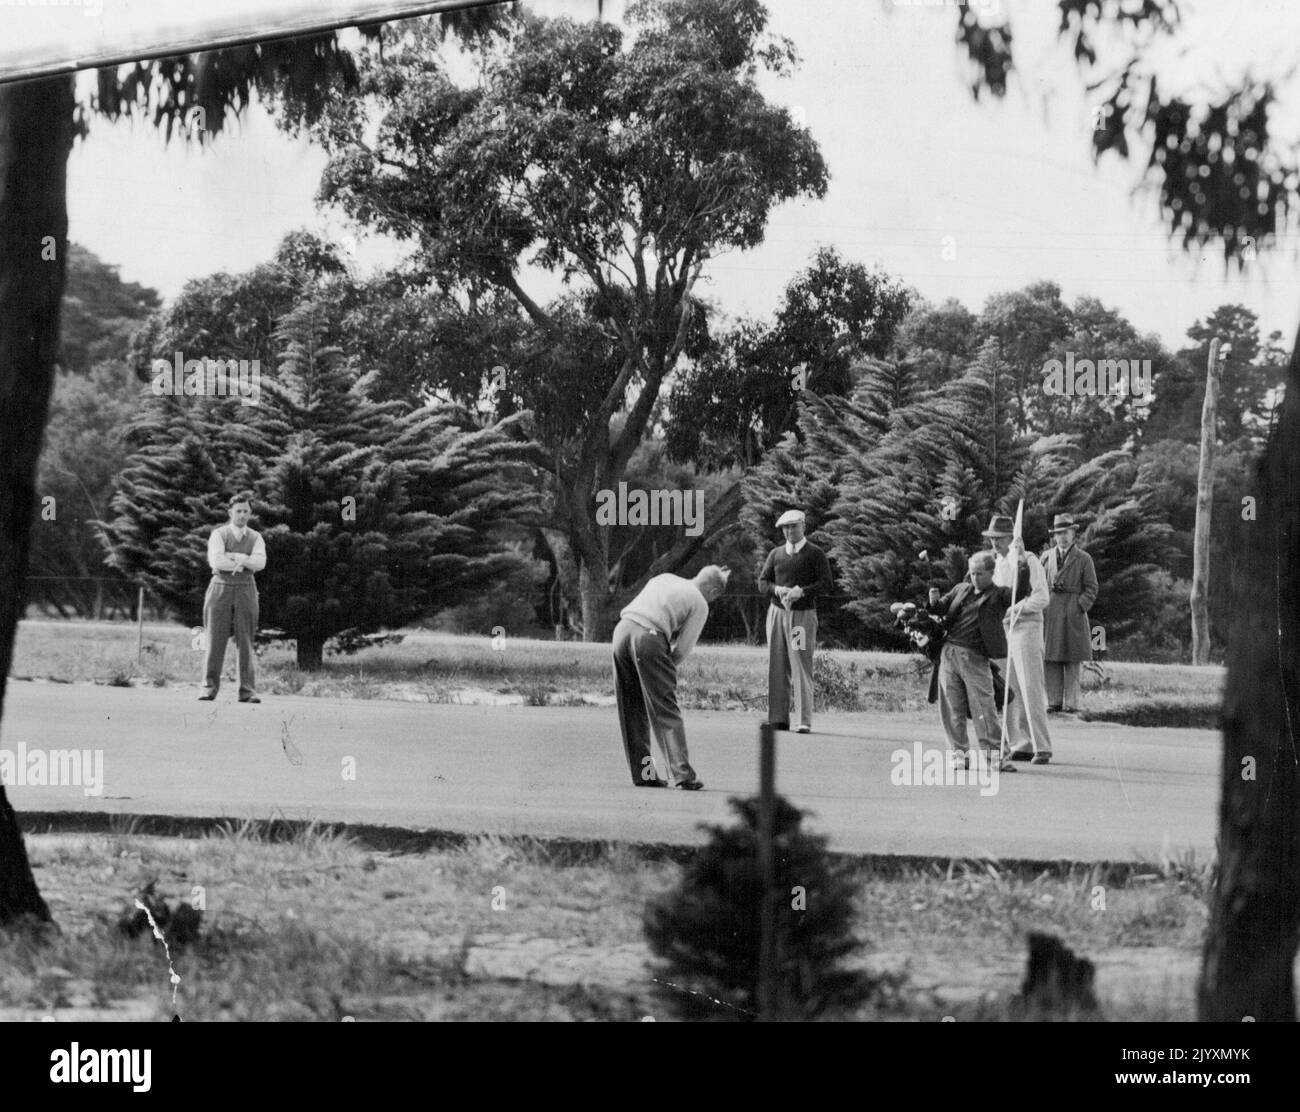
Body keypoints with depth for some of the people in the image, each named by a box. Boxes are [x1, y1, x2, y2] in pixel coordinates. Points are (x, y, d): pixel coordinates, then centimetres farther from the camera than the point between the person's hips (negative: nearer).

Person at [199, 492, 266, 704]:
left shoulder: (255, 538, 9)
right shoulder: (219, 535, 1)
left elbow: (260, 562, -8)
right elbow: (216, 561, -15)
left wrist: (234, 557, -16)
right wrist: (245, 563, -10)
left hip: (245, 591, 2)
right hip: (221, 589, -2)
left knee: (245, 642, -1)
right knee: (215, 641, -4)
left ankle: (247, 690, -2)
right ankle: (209, 687, -1)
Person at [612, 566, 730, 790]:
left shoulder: (664, 579, 26)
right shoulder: (700, 604, 8)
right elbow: (683, 649, 4)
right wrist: (668, 669, 20)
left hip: (622, 628, 6)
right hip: (649, 637, -6)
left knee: (632, 709, 13)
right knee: (665, 710, -1)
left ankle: (642, 772, 15)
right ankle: (683, 774, -6)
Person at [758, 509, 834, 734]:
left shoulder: (815, 554, 1)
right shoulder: (776, 554, 13)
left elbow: (827, 585, -5)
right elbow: (762, 583, 12)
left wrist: (802, 591, -18)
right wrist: (777, 589, -9)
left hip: (803, 614, -4)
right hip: (777, 612, 4)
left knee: (801, 668, -9)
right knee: (777, 668, 2)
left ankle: (804, 721, -11)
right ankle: (778, 718, 5)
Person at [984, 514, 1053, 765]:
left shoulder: (1030, 561, -8)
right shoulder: (998, 563, 15)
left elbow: (1042, 598, -14)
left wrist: (1016, 609, -24)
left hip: (1026, 627, -7)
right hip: (1003, 630, 7)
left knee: (1031, 690, -10)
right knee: (1010, 691, 5)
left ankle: (1042, 747, -9)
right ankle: (1022, 746, 9)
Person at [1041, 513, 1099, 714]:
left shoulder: (1083, 559, 4)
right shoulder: (1047, 557, 14)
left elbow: (1091, 589, 3)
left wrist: (1079, 609, -10)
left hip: (1072, 613, -3)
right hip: (1050, 613, 3)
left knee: (1072, 661, -3)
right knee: (1050, 659, -1)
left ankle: (1071, 703, -1)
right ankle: (1054, 702, 2)